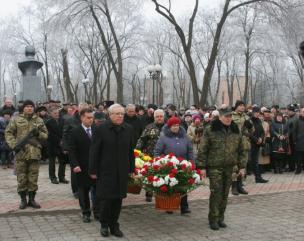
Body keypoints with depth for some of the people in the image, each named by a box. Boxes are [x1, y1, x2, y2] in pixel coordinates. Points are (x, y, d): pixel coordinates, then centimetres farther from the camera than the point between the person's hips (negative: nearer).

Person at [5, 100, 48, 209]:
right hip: (21, 153, -1)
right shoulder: (16, 120, 4)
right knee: (21, 178, 3)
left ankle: (32, 199, 17)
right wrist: (14, 145, -10)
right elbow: (8, 133, 4)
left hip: (35, 153, 2)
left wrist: (38, 133, -9)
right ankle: (23, 199, 15)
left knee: (33, 178, 5)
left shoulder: (39, 121, 10)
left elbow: (46, 135, 12)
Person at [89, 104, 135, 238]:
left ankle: (114, 225, 22)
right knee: (106, 198, 0)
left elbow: (131, 151, 10)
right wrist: (93, 170, -6)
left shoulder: (129, 130, 5)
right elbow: (94, 152, -5)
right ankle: (104, 224, 20)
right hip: (105, 171, -3)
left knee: (118, 199, 8)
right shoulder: (101, 130, -6)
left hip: (122, 172, 3)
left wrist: (131, 169, 9)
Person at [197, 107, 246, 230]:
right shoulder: (210, 130, -5)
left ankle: (220, 218, 22)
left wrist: (242, 166, 9)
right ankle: (213, 219, 5)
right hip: (214, 167, -4)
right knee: (216, 192, -7)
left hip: (229, 167, 4)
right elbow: (203, 150, -4)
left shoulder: (235, 131, 8)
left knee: (225, 194, 9)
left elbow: (241, 150, 14)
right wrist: (203, 167, -7)